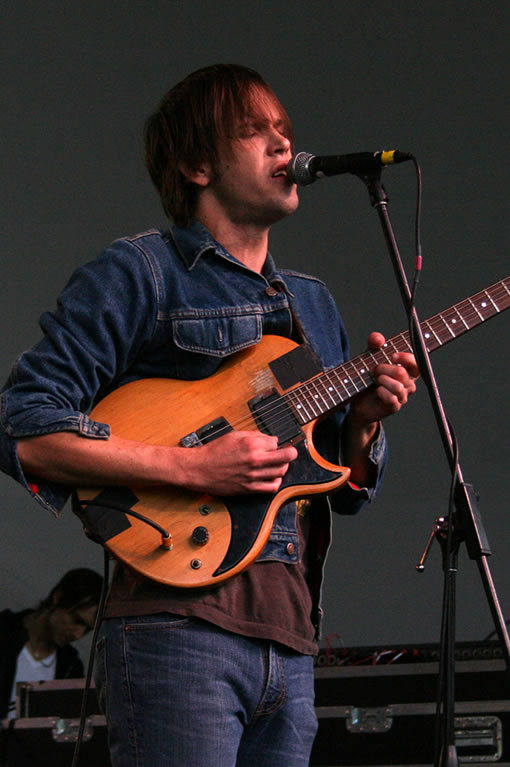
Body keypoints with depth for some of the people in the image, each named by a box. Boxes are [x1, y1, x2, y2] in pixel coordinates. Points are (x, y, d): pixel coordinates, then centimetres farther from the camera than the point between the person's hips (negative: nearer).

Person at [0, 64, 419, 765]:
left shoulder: (314, 304, 23)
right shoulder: (139, 274, 1)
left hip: (288, 641, 7)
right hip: (178, 622, -7)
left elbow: (346, 491, 23)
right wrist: (192, 468, -16)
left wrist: (364, 419, 2)